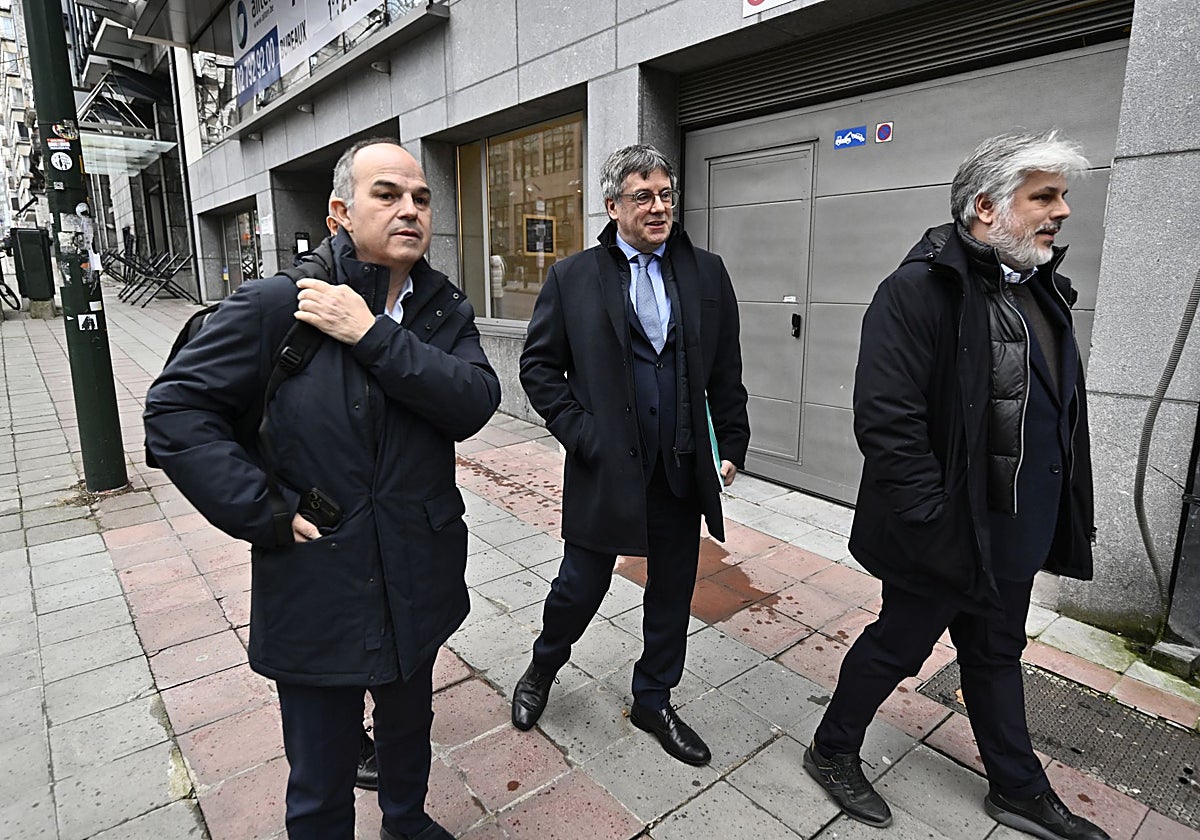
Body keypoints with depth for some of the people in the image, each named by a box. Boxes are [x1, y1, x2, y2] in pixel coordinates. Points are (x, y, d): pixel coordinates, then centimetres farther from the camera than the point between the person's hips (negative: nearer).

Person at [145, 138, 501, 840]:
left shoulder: (446, 309, -1)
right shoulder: (275, 303, -12)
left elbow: (475, 403, -18)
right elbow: (175, 409, -10)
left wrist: (374, 335, -25)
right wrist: (265, 514, -16)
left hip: (419, 585, 4)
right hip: (316, 590, -3)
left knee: (410, 725, 30)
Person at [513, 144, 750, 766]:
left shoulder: (707, 274, 5)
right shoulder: (572, 277, -2)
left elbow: (726, 372, 8)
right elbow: (539, 365, -1)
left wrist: (731, 444, 4)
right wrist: (579, 434, -9)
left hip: (683, 469, 3)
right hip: (605, 466, -3)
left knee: (672, 593, 15)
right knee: (580, 586, 11)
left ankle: (653, 701, 39)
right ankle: (542, 670, 43)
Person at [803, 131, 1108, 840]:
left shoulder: (1041, 289, 9)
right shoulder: (920, 291, -20)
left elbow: (1063, 414, 16)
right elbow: (886, 422, -27)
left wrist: (1072, 513, 13)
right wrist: (934, 528, -25)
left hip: (1020, 534, 9)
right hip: (949, 534, -8)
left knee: (998, 655, 24)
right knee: (898, 646, 9)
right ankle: (832, 751, 34)